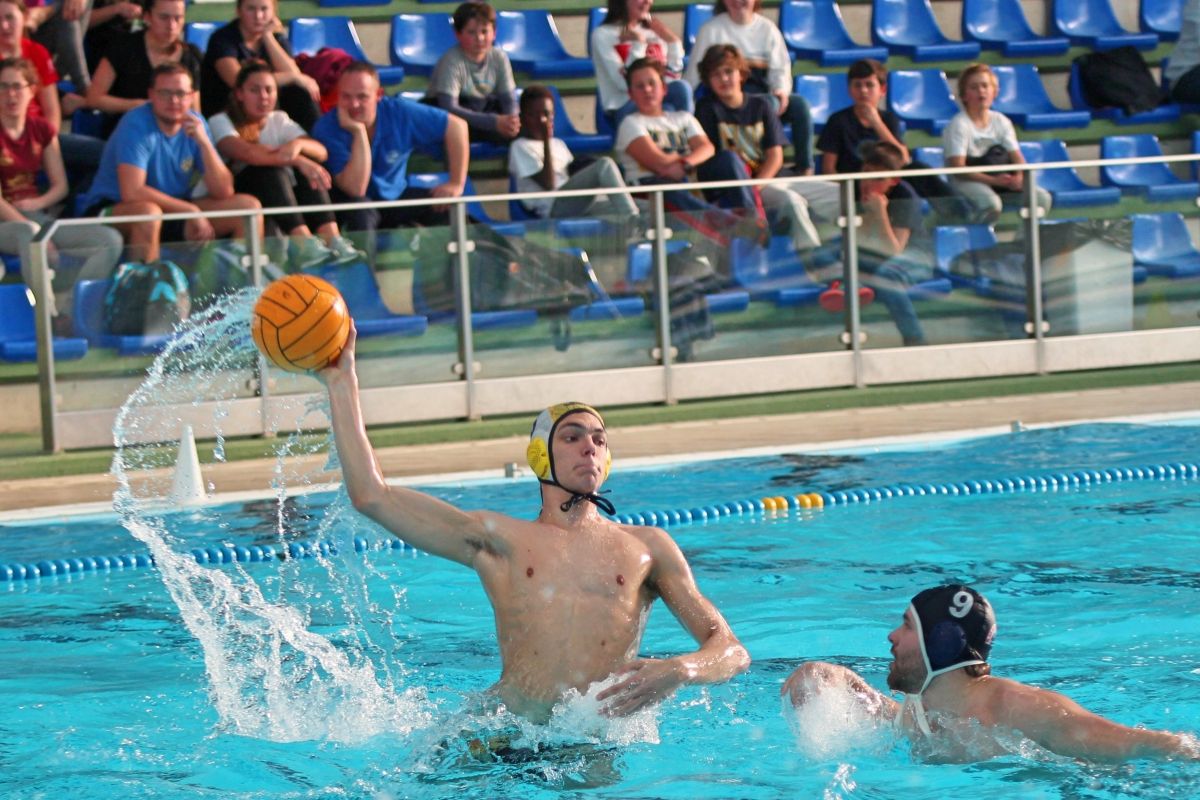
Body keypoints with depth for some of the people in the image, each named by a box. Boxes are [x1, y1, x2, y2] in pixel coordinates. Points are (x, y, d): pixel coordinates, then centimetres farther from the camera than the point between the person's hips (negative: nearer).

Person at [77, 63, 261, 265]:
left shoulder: (195, 124, -1)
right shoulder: (137, 124, -18)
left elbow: (223, 191, -6)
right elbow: (132, 192, -29)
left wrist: (204, 142, -21)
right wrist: (190, 210, -23)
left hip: (174, 210, 6)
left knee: (249, 207, -6)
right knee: (149, 211, -41)